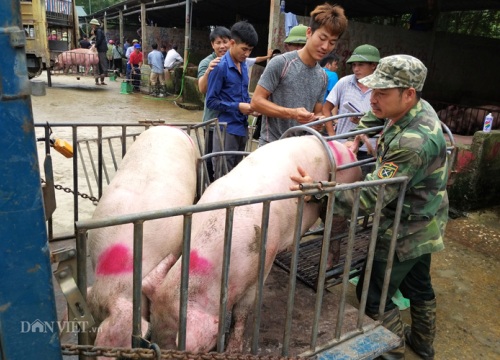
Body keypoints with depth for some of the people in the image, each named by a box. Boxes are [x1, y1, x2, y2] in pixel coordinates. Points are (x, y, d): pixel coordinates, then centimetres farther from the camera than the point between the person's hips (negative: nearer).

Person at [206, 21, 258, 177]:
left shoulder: (244, 65, 11)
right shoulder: (220, 67, -11)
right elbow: (211, 101, -12)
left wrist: (251, 105, 0)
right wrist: (238, 107, -18)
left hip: (242, 128, 7)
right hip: (227, 129, -7)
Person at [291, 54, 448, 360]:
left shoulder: (413, 143, -34)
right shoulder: (418, 108, -5)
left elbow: (371, 197, -38)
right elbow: (376, 114, 18)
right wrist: (357, 136, 9)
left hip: (407, 231, -10)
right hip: (424, 224, 10)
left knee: (374, 295, 4)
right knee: (418, 284, 27)